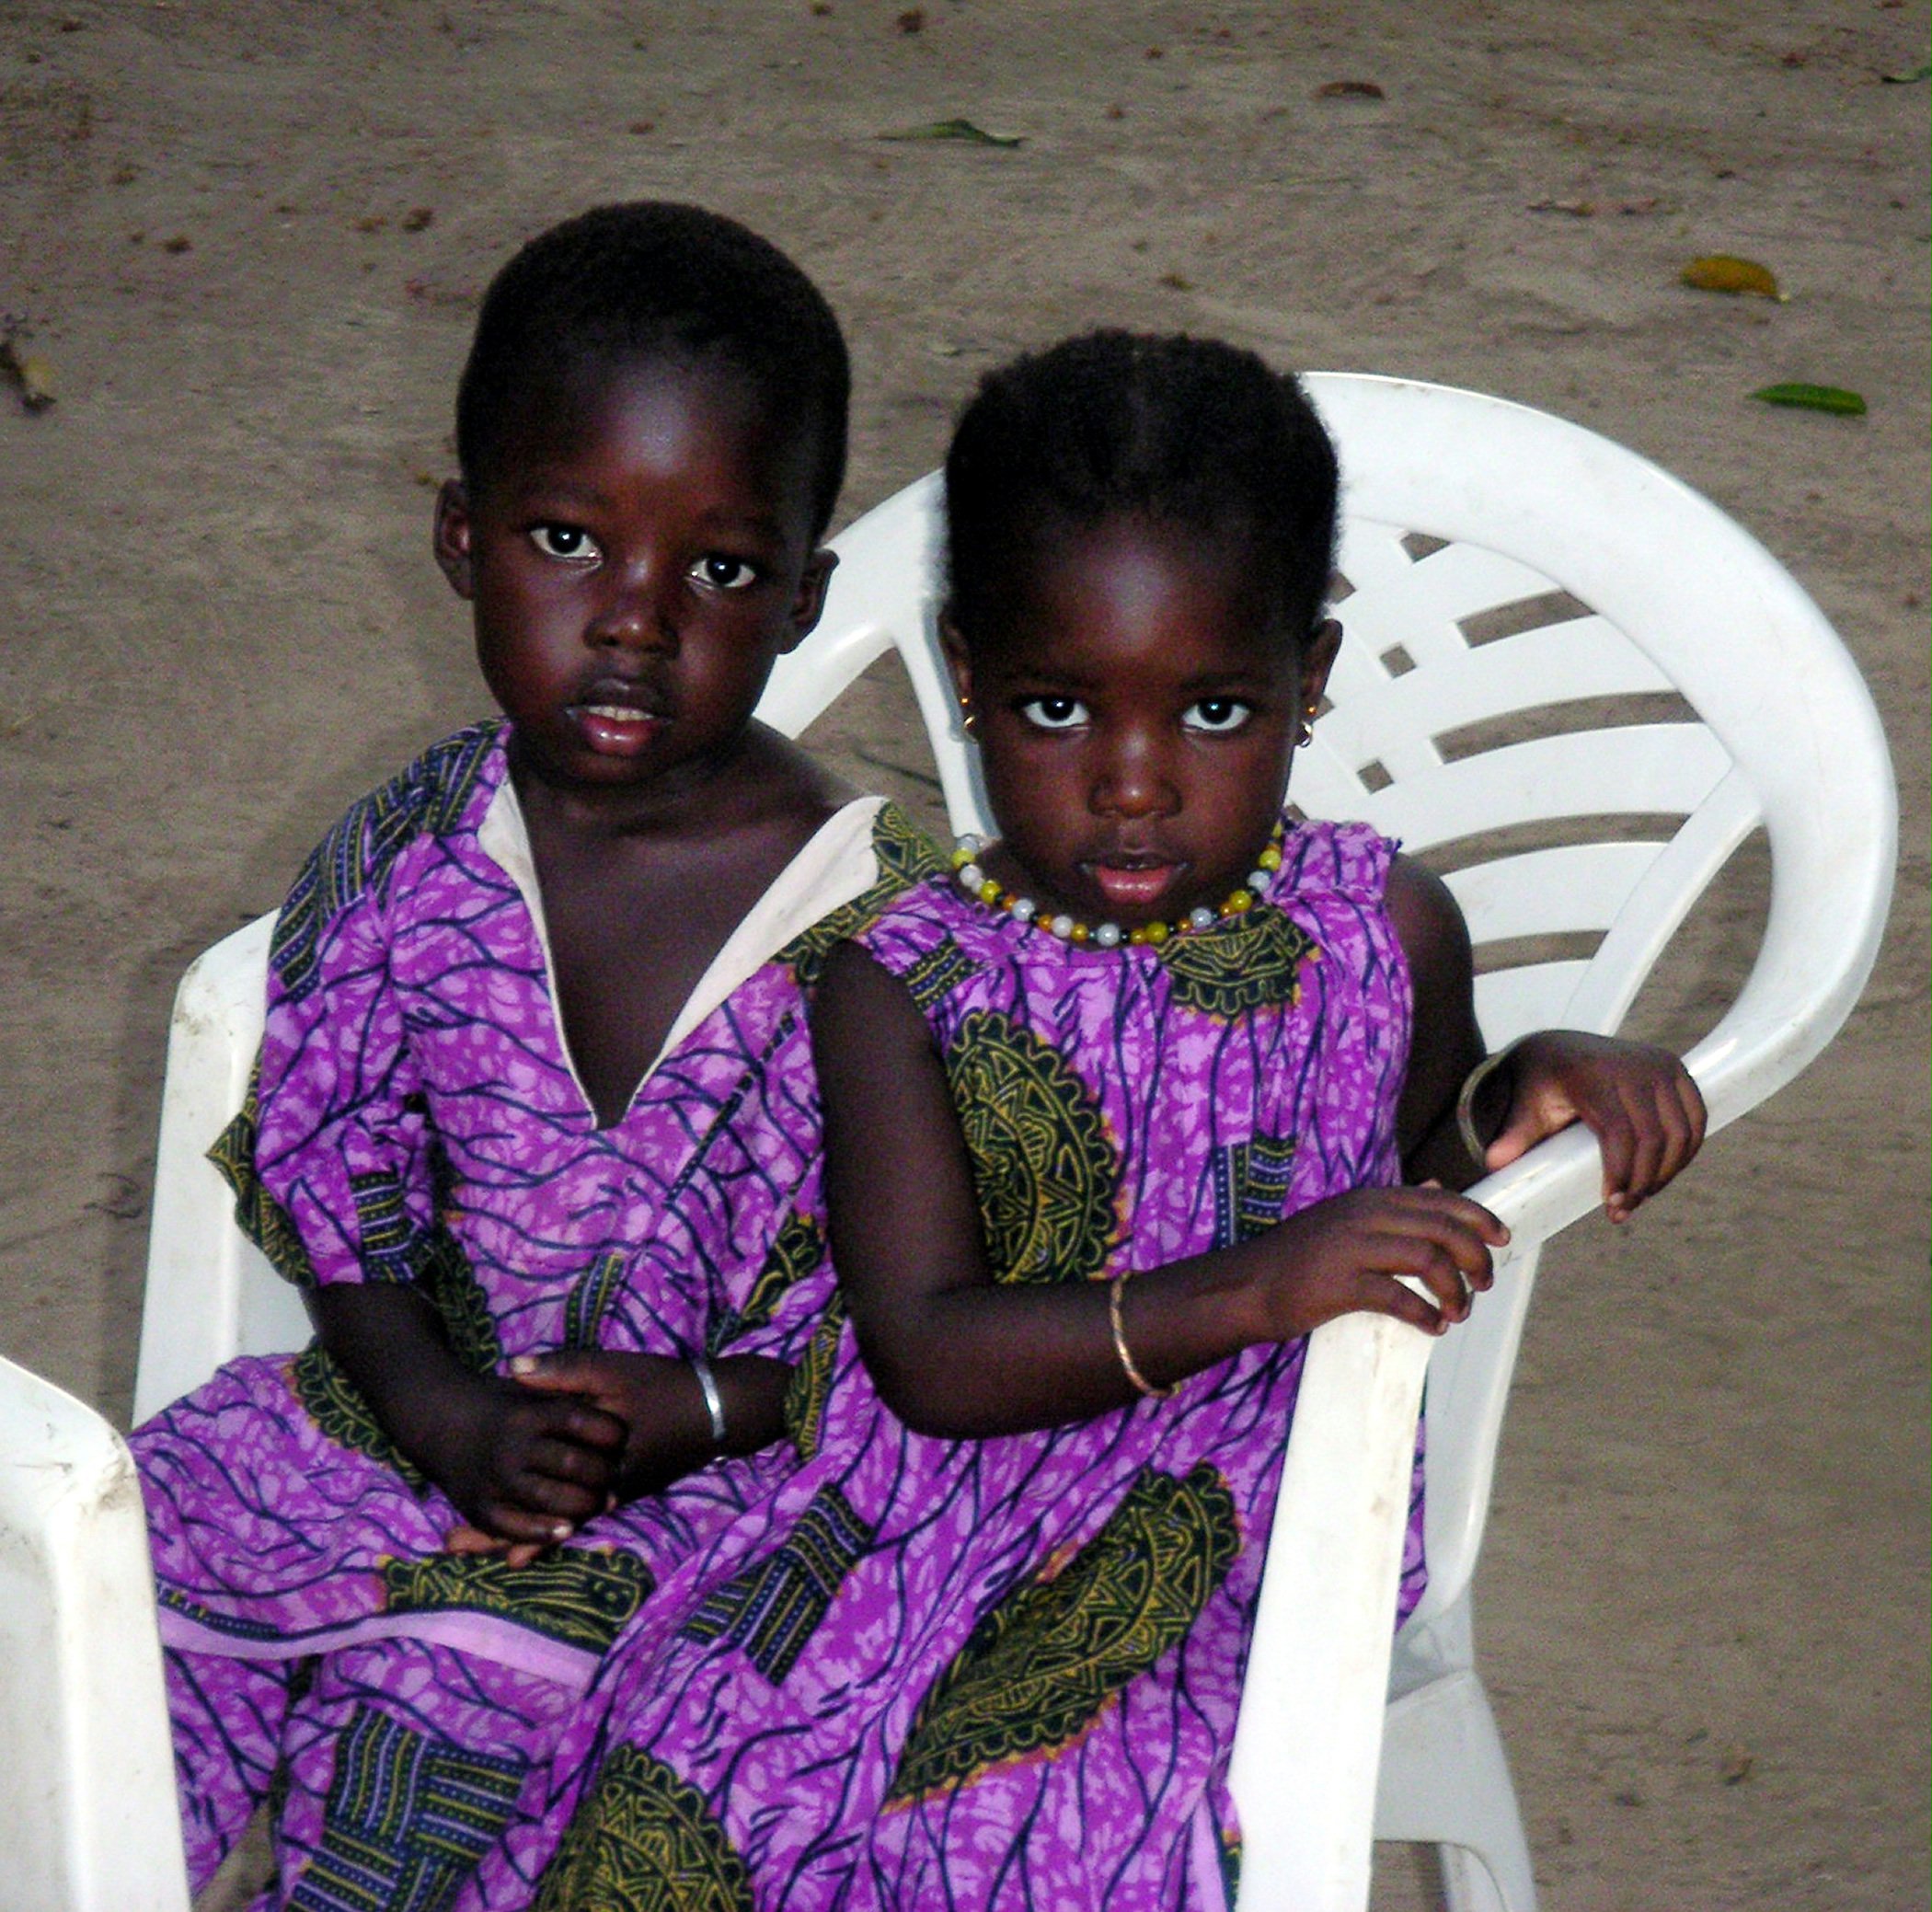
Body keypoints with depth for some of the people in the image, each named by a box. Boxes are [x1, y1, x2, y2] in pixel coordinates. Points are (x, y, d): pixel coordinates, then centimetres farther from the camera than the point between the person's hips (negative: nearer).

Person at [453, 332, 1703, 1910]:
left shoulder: (1382, 929, 4)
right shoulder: (907, 989, -2)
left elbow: (1432, 1171, 25)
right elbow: (927, 1355, -13)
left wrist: (1533, 1084, 0)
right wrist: (1247, 1293, -26)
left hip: (1231, 1539, 0)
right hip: (931, 1519, 0)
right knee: (672, 1782, -23)